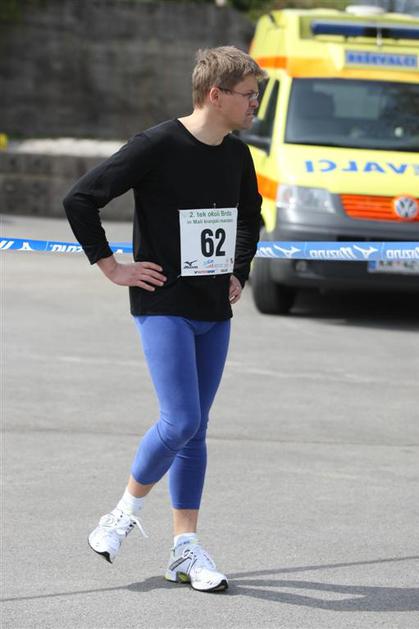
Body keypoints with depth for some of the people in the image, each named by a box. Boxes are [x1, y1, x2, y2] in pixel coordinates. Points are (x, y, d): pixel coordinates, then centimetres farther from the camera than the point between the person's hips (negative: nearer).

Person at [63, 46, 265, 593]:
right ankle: (127, 510, 9)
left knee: (195, 429, 6)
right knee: (180, 422, -15)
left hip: (215, 313, 6)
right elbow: (80, 199, -13)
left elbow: (251, 214, 30)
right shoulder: (158, 147, -13)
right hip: (164, 306, -6)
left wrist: (238, 271, 17)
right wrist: (112, 267, -11)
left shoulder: (237, 156, 8)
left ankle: (185, 549, 10)